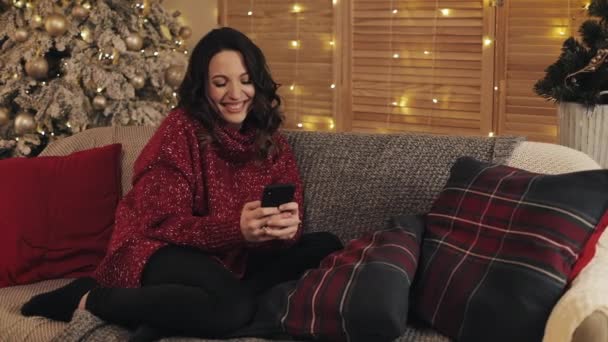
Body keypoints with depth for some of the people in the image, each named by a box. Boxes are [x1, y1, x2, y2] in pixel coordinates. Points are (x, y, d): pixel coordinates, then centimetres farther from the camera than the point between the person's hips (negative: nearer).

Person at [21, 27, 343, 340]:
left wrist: (286, 229, -29)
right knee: (230, 307, -36)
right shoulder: (181, 128, -11)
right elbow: (164, 224, -17)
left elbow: (290, 222, -3)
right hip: (165, 252, -7)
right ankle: (89, 299, -14)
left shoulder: (270, 139, 4)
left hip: (235, 258, 7)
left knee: (326, 247, -15)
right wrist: (236, 228, -34)